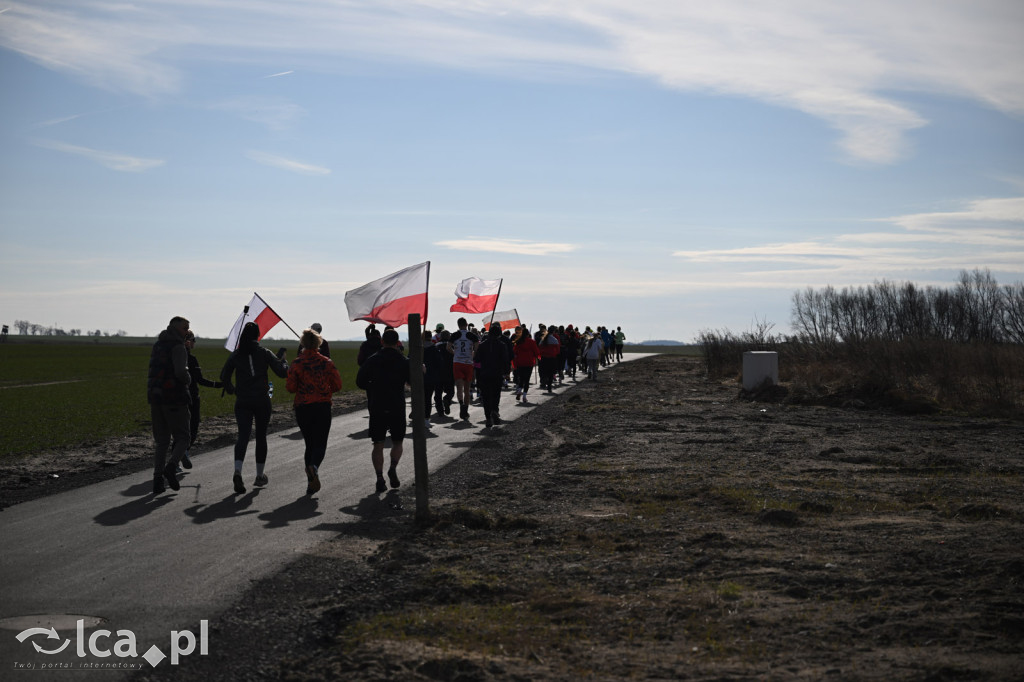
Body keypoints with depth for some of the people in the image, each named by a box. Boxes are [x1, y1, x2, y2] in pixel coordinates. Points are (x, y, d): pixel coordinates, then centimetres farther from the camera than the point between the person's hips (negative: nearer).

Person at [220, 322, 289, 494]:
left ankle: (237, 471, -28)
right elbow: (283, 372, -7)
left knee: (243, 436, -3)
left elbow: (224, 377, 4)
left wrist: (231, 390, 21)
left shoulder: (236, 355, 3)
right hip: (262, 401, -1)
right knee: (261, 436, 12)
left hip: (242, 402, 1)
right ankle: (260, 476, 20)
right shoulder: (265, 353, -3)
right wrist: (282, 360, 13)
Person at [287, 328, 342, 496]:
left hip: (302, 408, 1)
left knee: (309, 444, 12)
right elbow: (337, 385, -1)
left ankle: (311, 483, 9)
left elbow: (290, 387, -6)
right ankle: (314, 466, -28)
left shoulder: (297, 363, -4)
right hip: (323, 407, -1)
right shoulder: (326, 362, -1)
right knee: (320, 443, 4)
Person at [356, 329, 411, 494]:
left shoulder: (372, 360, -1)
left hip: (377, 407, 0)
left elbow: (360, 382, 0)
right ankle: (393, 468, -7)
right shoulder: (404, 361, -3)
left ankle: (380, 477, -3)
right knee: (397, 442, 15)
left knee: (378, 445, 7)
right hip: (397, 408, 0)